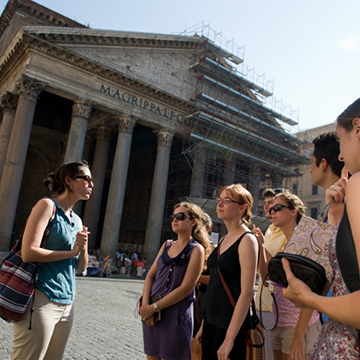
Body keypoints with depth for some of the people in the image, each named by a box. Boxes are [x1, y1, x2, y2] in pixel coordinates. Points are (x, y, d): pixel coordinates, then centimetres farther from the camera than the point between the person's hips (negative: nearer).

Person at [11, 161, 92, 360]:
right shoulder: (48, 205, -6)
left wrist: (84, 248, -7)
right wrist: (71, 252, -9)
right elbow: (28, 253, -17)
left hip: (66, 304, 8)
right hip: (42, 300, -7)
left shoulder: (77, 220, 15)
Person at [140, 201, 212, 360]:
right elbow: (150, 276, 7)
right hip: (151, 312, 6)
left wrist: (154, 307, -14)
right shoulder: (167, 245, 10)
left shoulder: (197, 249, -9)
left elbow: (186, 288, -15)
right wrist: (145, 305, -7)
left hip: (176, 313, -6)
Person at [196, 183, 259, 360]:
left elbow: (247, 292, -19)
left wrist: (229, 338, -20)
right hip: (212, 322, 7)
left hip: (231, 324, -7)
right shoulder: (224, 240, 10)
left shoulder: (247, 240, -13)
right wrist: (203, 325, 14)